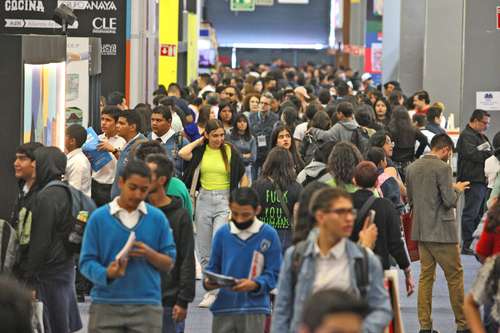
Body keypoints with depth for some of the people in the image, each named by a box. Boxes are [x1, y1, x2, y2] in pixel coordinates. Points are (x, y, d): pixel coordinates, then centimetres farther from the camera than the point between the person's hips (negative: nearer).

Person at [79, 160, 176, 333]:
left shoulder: (157, 218, 6)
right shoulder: (98, 218, 1)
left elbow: (169, 263, 8)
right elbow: (86, 261, -1)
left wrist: (149, 254, -12)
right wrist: (106, 273, -21)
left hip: (146, 307, 1)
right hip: (106, 306, -1)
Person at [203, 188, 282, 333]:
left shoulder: (268, 235, -3)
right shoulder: (223, 233, 4)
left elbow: (273, 274, -4)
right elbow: (213, 267, 11)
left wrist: (254, 284, -21)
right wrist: (208, 281, -11)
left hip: (253, 308, -3)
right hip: (223, 308, 3)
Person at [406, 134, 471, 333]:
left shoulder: (412, 168, 8)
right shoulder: (442, 168, -15)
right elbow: (450, 201, -17)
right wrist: (456, 189, 2)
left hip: (420, 231, 7)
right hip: (442, 231, -7)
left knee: (426, 276, 10)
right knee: (455, 276, 3)